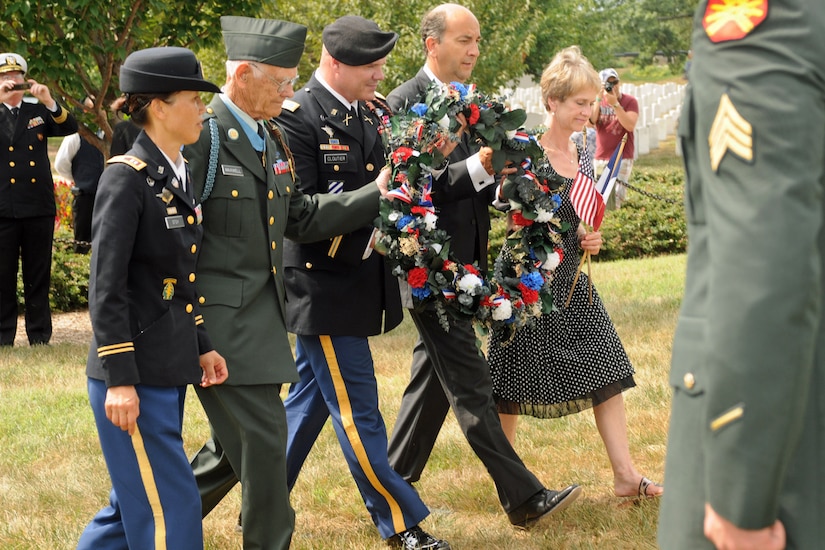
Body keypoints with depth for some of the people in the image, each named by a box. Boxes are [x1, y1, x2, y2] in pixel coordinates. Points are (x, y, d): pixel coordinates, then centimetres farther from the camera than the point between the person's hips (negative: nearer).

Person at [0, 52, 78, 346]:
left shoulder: (39, 111, 11)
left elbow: (70, 128, -3)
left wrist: (49, 102, -19)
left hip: (39, 207, 2)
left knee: (38, 276, 7)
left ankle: (40, 337, 13)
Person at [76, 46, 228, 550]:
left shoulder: (178, 176, 12)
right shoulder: (126, 178, -14)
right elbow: (107, 287, -17)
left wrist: (203, 345, 16)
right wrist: (119, 379, -19)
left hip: (170, 371, 9)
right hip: (134, 376, -9)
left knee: (136, 502, 15)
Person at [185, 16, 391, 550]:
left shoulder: (271, 138, 13)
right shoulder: (201, 135, -15)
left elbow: (300, 218, 14)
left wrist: (376, 194, 6)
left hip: (262, 318, 9)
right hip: (220, 320, -9)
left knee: (237, 447, 15)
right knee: (263, 440, -5)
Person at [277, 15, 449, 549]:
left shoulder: (375, 110, 7)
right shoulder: (296, 119, -15)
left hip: (363, 282, 8)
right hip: (322, 285, -8)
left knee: (309, 400, 17)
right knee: (357, 410, -1)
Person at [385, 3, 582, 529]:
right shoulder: (405, 104, -12)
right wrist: (476, 167, -28)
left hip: (461, 263, 9)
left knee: (433, 376, 15)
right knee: (468, 382, -7)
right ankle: (523, 497, -8)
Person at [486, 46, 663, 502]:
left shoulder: (582, 157, 9)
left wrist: (590, 237, 2)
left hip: (572, 281, 7)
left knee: (606, 370, 0)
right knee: (516, 377, 4)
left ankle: (625, 475, 2)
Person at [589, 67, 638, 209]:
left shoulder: (629, 101, -2)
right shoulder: (598, 102, 9)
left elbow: (630, 126, -18)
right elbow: (589, 122, -9)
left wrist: (615, 104, -24)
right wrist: (598, 99, -16)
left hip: (623, 157, -4)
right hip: (600, 158, 4)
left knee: (616, 196, -17)